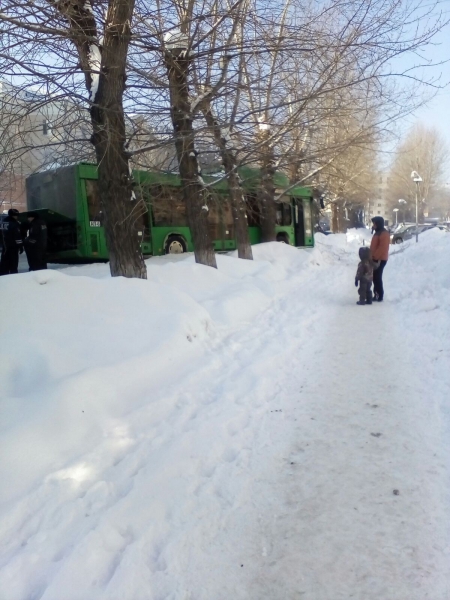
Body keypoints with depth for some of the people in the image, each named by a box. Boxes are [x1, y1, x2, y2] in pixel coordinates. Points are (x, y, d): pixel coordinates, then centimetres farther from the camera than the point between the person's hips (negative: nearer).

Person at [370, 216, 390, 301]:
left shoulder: (384, 234, -15)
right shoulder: (378, 233, 18)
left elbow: (383, 248, -23)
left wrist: (376, 258, -23)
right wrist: (373, 257, 19)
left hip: (380, 260, -10)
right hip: (376, 259, 10)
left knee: (377, 278, -7)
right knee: (375, 277, 12)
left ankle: (379, 296, -2)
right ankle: (376, 295, 18)